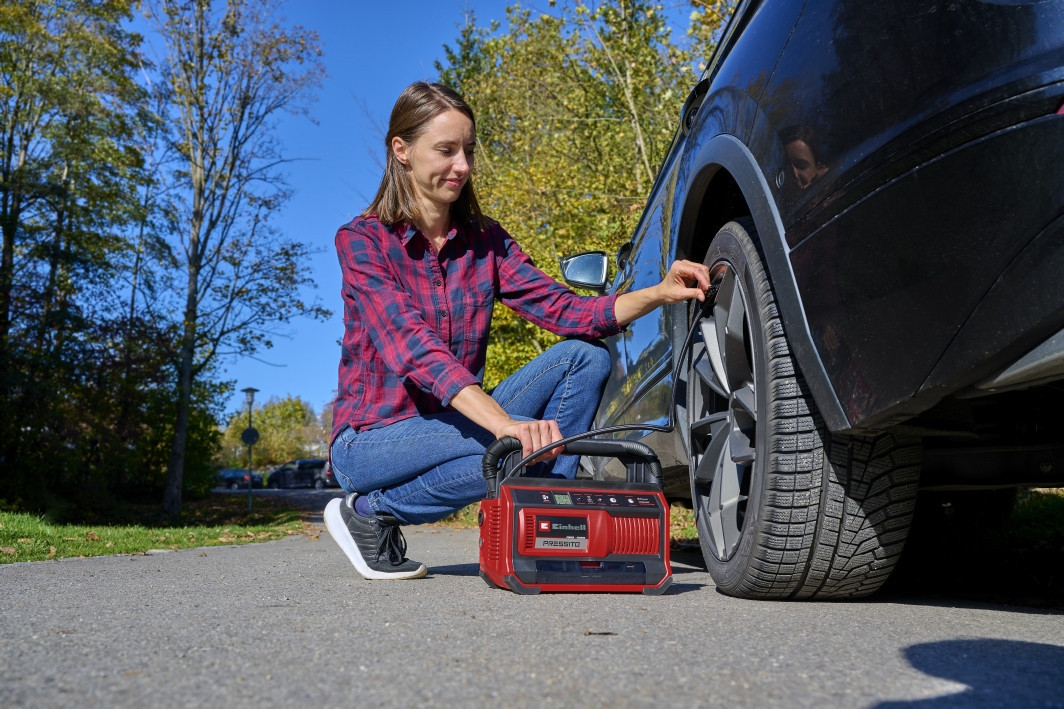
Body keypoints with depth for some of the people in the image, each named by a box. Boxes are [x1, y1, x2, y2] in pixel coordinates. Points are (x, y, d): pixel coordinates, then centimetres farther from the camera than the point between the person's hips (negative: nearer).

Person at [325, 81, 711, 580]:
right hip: (370, 440, -5)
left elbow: (564, 309, -7)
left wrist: (659, 293, -24)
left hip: (450, 425, 5)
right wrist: (505, 422, -42)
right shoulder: (362, 240, -13)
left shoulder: (485, 240, 4)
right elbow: (413, 349, -28)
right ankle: (368, 512, -9)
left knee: (585, 356, -10)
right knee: (520, 447, -32)